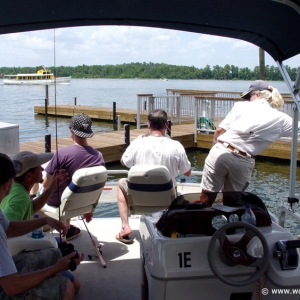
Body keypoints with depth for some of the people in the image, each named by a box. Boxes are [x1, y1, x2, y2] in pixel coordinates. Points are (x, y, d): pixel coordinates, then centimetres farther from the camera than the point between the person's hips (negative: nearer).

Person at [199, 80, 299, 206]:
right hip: (244, 162, 1)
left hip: (220, 152, -1)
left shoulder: (241, 106, 5)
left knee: (207, 197, 6)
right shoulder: (281, 119, 6)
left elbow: (220, 130, 4)